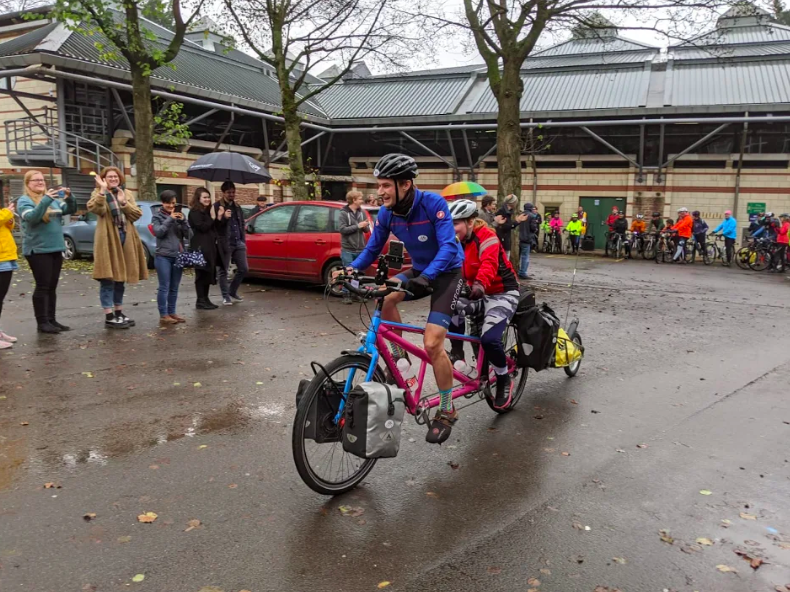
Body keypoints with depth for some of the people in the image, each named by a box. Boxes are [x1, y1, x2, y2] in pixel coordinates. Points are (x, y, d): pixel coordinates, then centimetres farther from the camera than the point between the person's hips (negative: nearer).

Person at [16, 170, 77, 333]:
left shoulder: (53, 199, 15)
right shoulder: (24, 201, -4)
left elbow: (71, 210, 8)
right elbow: (32, 217, -21)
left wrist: (69, 197, -11)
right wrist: (46, 200, -29)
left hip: (56, 249, 6)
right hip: (37, 250, -6)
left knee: (52, 287, 9)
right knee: (42, 286, -7)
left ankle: (51, 320, 14)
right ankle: (42, 322, -3)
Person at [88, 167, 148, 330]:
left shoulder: (126, 195, 16)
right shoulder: (98, 194, 1)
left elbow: (137, 214, 3)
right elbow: (95, 209, -21)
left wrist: (124, 203, -10)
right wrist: (102, 190, -26)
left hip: (125, 240, 6)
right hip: (108, 240, -6)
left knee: (120, 279, 13)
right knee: (108, 279, -6)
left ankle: (119, 313, 23)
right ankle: (109, 317, -3)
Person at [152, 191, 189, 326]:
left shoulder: (179, 215, 12)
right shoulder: (157, 216, 2)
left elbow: (188, 235, 5)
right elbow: (158, 232, -13)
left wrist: (182, 221, -10)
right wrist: (170, 219, -15)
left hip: (178, 256, 4)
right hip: (163, 256, -4)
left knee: (174, 288, 9)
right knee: (164, 287, -6)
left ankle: (172, 313, 17)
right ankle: (163, 316, -4)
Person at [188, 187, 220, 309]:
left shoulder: (208, 211, 19)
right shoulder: (194, 212, -7)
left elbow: (214, 229, 16)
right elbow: (202, 227, -18)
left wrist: (219, 217, 3)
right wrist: (212, 217, -10)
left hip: (210, 246, 9)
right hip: (200, 247, -9)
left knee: (209, 273, 9)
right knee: (201, 274, -7)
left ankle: (205, 299, 16)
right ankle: (200, 301, -4)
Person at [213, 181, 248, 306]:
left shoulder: (237, 207, 17)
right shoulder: (217, 206, -3)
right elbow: (214, 225, -10)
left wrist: (244, 241, 16)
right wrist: (223, 217, -25)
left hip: (238, 243, 6)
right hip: (225, 243, -6)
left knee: (244, 269, 4)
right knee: (224, 271, 2)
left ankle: (233, 291, 21)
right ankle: (226, 296, 12)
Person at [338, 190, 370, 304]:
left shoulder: (362, 212, 7)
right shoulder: (344, 213, -5)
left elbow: (367, 229, 9)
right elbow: (343, 230, -14)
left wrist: (365, 226, -14)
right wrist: (358, 226, -16)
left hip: (360, 249, 4)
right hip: (348, 250, -4)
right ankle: (346, 295, 7)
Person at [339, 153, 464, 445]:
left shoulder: (433, 203, -26)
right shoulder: (386, 213, -10)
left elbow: (448, 246, -32)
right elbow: (372, 250, -2)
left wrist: (425, 277, -48)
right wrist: (350, 270, -21)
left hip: (447, 271, -6)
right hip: (419, 270, 6)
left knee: (432, 343, -16)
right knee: (383, 296, -23)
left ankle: (447, 410, 2)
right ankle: (399, 355, 1)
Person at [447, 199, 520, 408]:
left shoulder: (486, 237, -21)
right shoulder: (457, 241, 4)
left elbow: (489, 265, -39)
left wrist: (480, 285, -58)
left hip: (502, 293, -7)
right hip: (478, 294, 7)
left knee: (489, 339, -24)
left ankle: (504, 381, 1)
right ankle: (457, 352, -2)